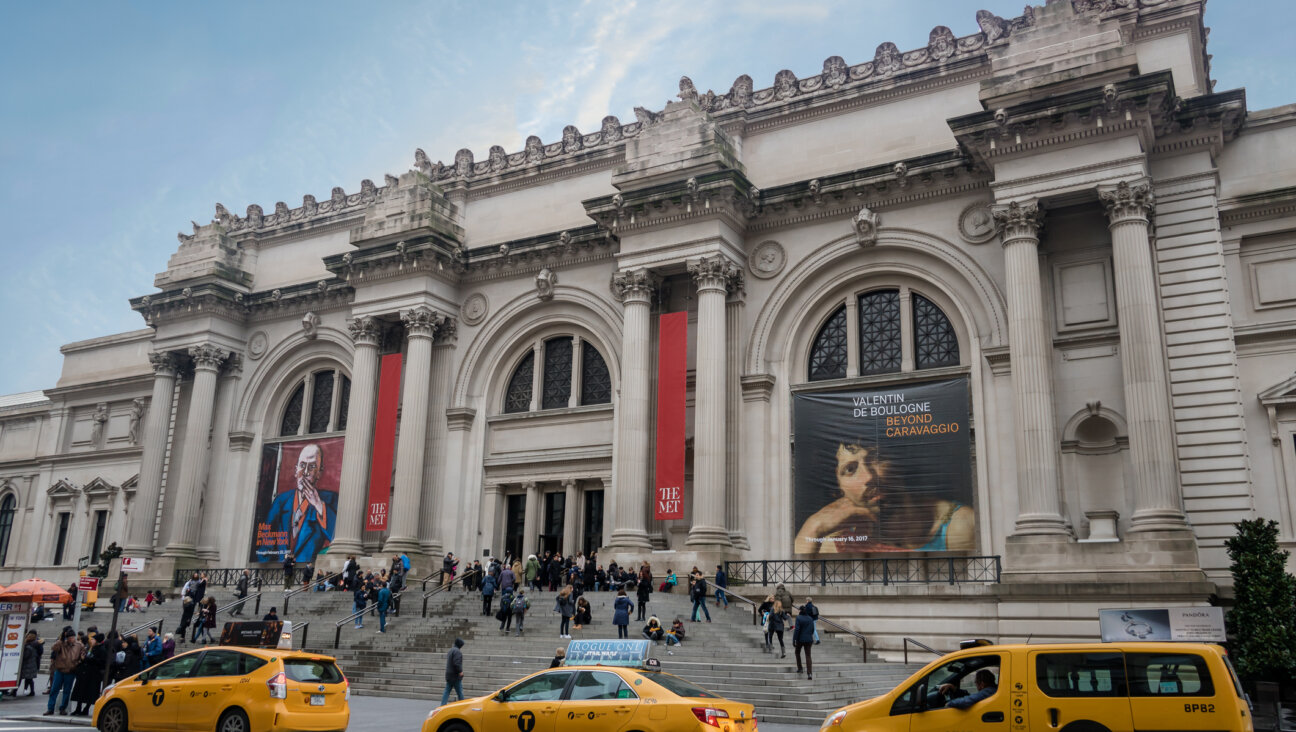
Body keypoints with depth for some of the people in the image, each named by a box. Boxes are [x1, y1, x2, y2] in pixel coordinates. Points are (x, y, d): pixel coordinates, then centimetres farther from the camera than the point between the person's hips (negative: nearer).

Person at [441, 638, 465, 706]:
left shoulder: (451, 650, 16)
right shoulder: (457, 652, -15)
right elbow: (456, 663, -25)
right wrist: (460, 671, -17)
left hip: (449, 675, 9)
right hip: (456, 676, -9)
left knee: (447, 691, 7)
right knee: (460, 692, -1)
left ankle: (442, 705, 1)